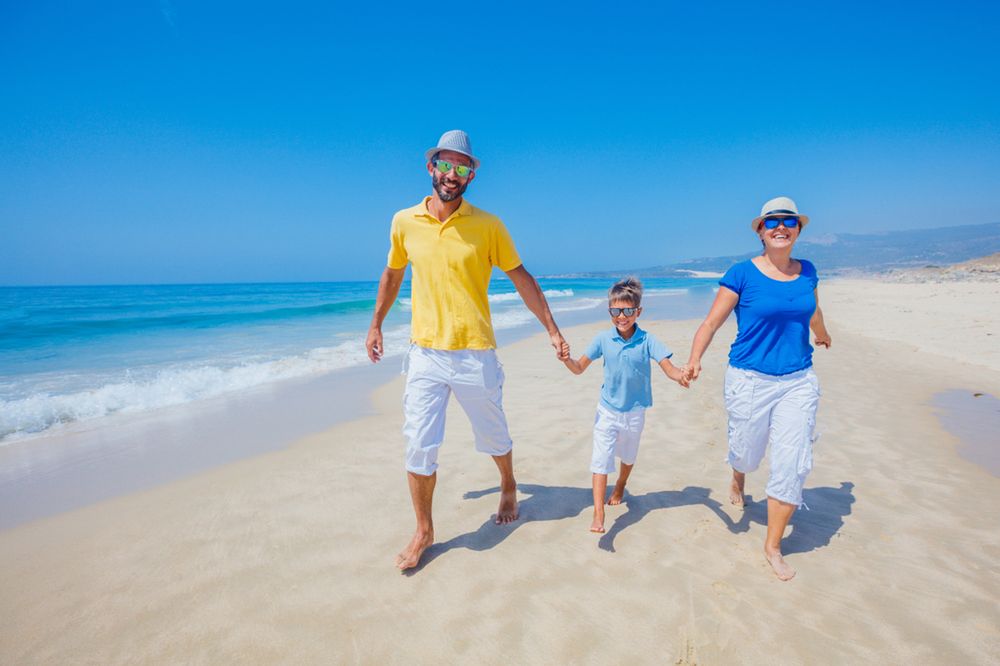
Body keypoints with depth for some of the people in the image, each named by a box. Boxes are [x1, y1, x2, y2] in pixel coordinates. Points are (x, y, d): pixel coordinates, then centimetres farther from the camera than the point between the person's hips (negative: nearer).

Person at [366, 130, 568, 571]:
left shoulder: (488, 226, -5)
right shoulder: (403, 222, 2)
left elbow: (520, 278, 2)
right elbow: (392, 275, 17)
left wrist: (552, 329, 1)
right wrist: (375, 325, 21)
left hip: (475, 354, -1)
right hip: (424, 354, 2)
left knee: (493, 437, 16)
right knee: (418, 447, 3)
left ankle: (509, 488, 47)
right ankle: (424, 532, 24)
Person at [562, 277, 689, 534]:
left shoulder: (647, 340, -13)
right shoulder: (603, 339, -8)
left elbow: (668, 367, -18)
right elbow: (580, 368, -4)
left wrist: (680, 375, -41)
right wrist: (567, 359, -25)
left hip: (634, 411, 1)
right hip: (607, 410, -1)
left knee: (628, 457, 23)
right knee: (600, 460, -11)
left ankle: (620, 487, 53)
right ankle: (598, 515, -8)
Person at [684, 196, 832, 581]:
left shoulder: (807, 272, 5)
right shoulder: (742, 274, -9)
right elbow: (712, 321, -14)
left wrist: (822, 334, 45)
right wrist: (694, 359, -30)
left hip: (799, 381, 4)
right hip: (750, 380, -3)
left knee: (793, 463, -1)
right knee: (748, 452, 13)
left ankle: (773, 547, 16)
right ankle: (738, 477, 53)